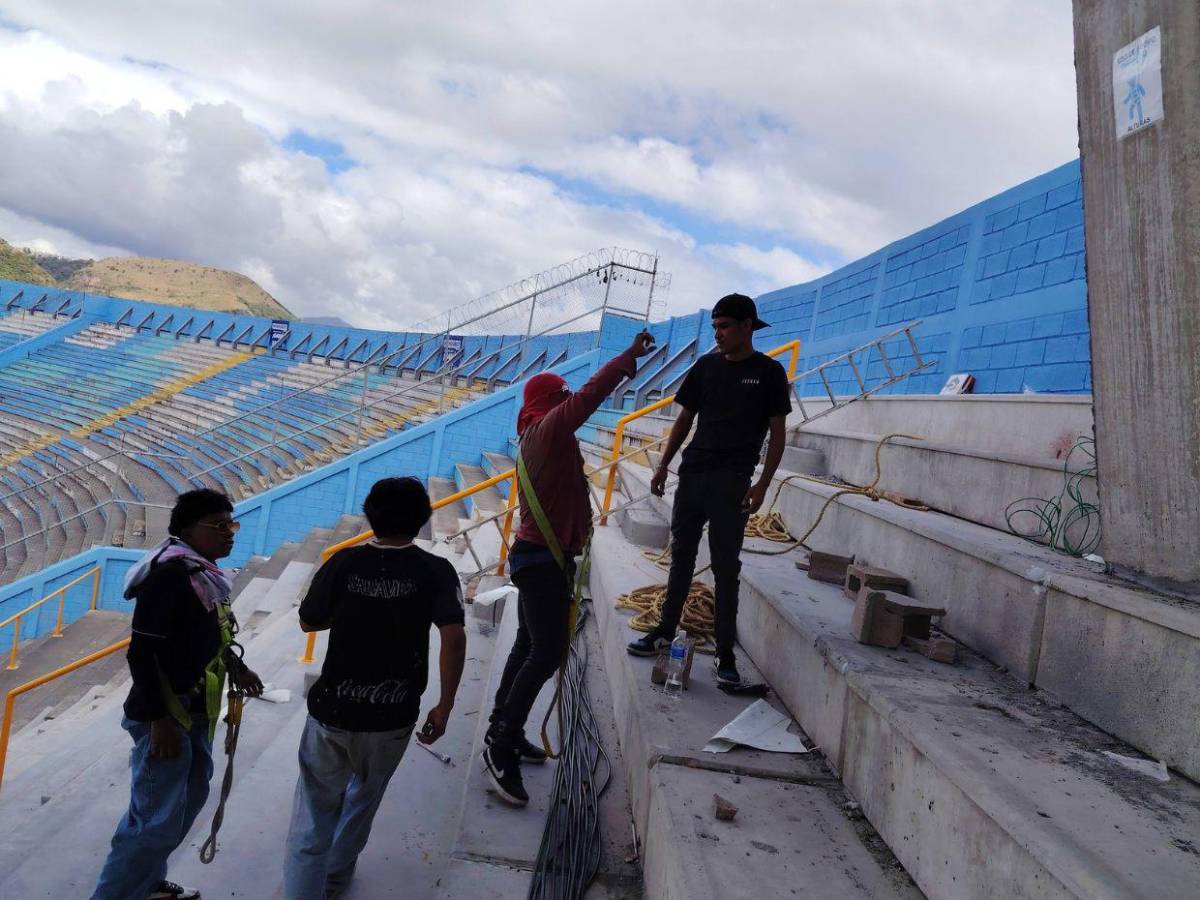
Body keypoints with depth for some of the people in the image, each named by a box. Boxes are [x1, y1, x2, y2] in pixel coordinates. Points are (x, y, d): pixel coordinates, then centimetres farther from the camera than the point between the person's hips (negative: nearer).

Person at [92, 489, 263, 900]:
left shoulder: (206, 573, 6)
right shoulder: (170, 574, -22)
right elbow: (142, 652, -24)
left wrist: (235, 667, 10)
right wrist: (160, 720, -24)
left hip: (196, 711, 10)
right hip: (165, 715, -10)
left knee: (190, 797, 23)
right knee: (157, 821, -4)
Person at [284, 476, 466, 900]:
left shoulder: (343, 562, -6)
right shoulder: (435, 571, -10)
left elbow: (308, 622, 5)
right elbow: (454, 638, -20)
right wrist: (444, 707, -12)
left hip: (331, 712, -1)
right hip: (392, 719, 1)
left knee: (311, 821, 13)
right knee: (365, 793, 29)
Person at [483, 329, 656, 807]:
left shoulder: (536, 435, 14)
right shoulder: (549, 427, -15)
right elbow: (590, 393, -22)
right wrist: (630, 356, -13)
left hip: (536, 554, 11)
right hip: (544, 558, -11)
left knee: (529, 645, 16)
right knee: (547, 652, -11)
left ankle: (502, 733, 26)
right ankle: (502, 747, -4)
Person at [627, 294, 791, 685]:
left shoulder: (769, 373, -1)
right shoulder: (706, 366, 10)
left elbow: (777, 434, -2)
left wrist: (762, 484, -11)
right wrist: (664, 465, 7)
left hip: (732, 482, -4)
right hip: (692, 473, 4)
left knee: (725, 568, 0)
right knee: (681, 555, 12)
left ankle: (725, 653, 8)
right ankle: (665, 631, 23)